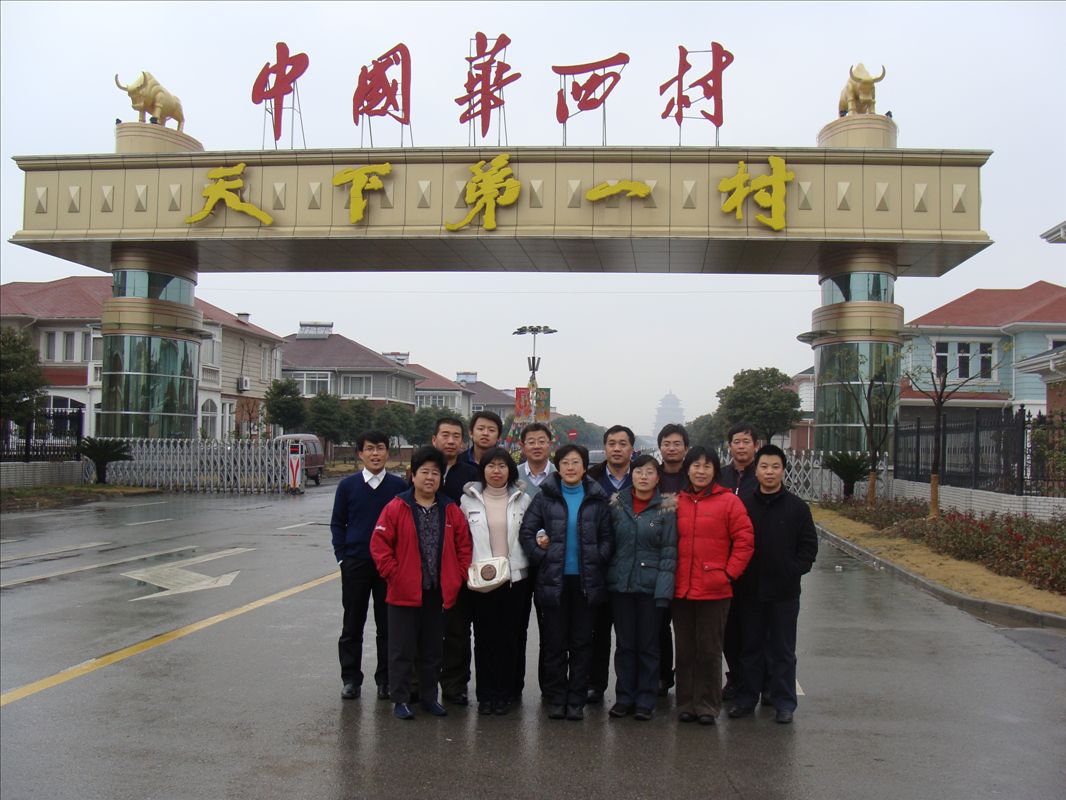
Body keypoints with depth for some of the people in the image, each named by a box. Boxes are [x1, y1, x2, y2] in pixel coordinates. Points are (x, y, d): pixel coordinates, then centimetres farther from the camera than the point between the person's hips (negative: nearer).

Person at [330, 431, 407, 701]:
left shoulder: (399, 485, -1)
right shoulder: (348, 485, 1)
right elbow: (337, 523, 7)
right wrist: (342, 556, 0)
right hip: (355, 565, 1)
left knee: (388, 625, 6)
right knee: (352, 625, 8)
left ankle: (386, 680, 17)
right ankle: (350, 679, 20)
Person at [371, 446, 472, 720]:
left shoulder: (451, 511, 4)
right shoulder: (396, 508, -6)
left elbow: (464, 546, 9)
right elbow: (379, 544, -7)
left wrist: (458, 577, 1)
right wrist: (394, 574, -11)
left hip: (439, 593, 4)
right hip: (404, 593, -3)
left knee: (432, 650, 15)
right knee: (402, 649, 6)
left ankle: (429, 697, 28)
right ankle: (400, 699, 17)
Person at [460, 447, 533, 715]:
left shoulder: (523, 500, 5)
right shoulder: (468, 500, 4)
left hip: (516, 579, 0)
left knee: (512, 638, 4)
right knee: (484, 638, 4)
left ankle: (505, 693, 16)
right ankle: (485, 694, 15)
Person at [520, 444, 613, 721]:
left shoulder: (597, 500, 5)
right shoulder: (545, 497, 2)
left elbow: (607, 537, 5)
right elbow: (526, 532, 1)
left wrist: (598, 559, -10)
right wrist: (541, 555, -11)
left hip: (586, 581, 1)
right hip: (553, 580, -1)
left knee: (581, 642, 6)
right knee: (554, 641, 5)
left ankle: (576, 700, 17)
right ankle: (555, 698, 17)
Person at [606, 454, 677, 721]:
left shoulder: (666, 508, -3)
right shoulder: (616, 504, 5)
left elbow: (669, 552, -5)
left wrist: (664, 590, -11)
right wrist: (605, 579, 2)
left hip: (651, 586, -2)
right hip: (620, 585, 2)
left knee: (648, 645, 5)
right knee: (624, 644, 9)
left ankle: (645, 701, 17)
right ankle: (624, 697, 20)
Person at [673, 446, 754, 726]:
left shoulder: (728, 501, -3)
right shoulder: (677, 502, 7)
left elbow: (744, 541, -3)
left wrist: (730, 573, -6)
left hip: (714, 590, -3)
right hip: (681, 589, 3)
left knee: (709, 650, 4)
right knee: (685, 650, 10)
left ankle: (708, 705, 16)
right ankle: (686, 704, 21)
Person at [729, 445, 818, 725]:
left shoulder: (797, 507, 0)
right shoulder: (743, 505, 2)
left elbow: (809, 545, 3)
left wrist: (794, 571, -7)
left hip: (784, 592, -1)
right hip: (749, 591, 1)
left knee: (782, 650, 8)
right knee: (750, 647, 11)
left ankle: (784, 703, 18)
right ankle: (746, 698, 22)